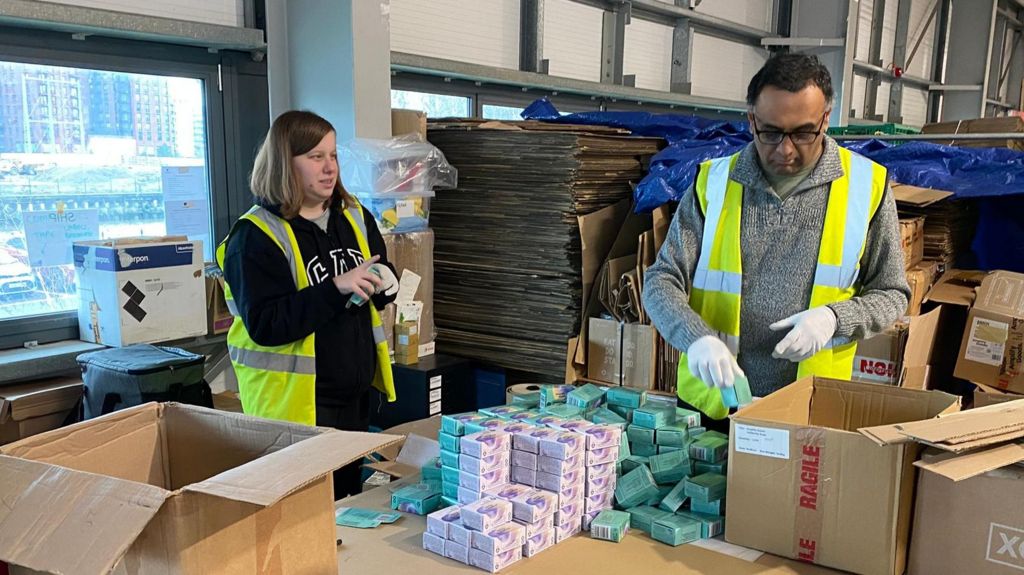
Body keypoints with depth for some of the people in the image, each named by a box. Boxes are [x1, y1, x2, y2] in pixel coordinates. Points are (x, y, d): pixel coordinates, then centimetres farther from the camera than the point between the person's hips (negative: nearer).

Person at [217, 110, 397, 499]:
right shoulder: (255, 235, -13)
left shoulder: (354, 217, 6)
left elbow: (384, 286, 17)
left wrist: (378, 285, -7)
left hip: (355, 390, 6)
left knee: (350, 496, 18)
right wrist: (336, 288, -28)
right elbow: (264, 324, -21)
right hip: (294, 398, -6)